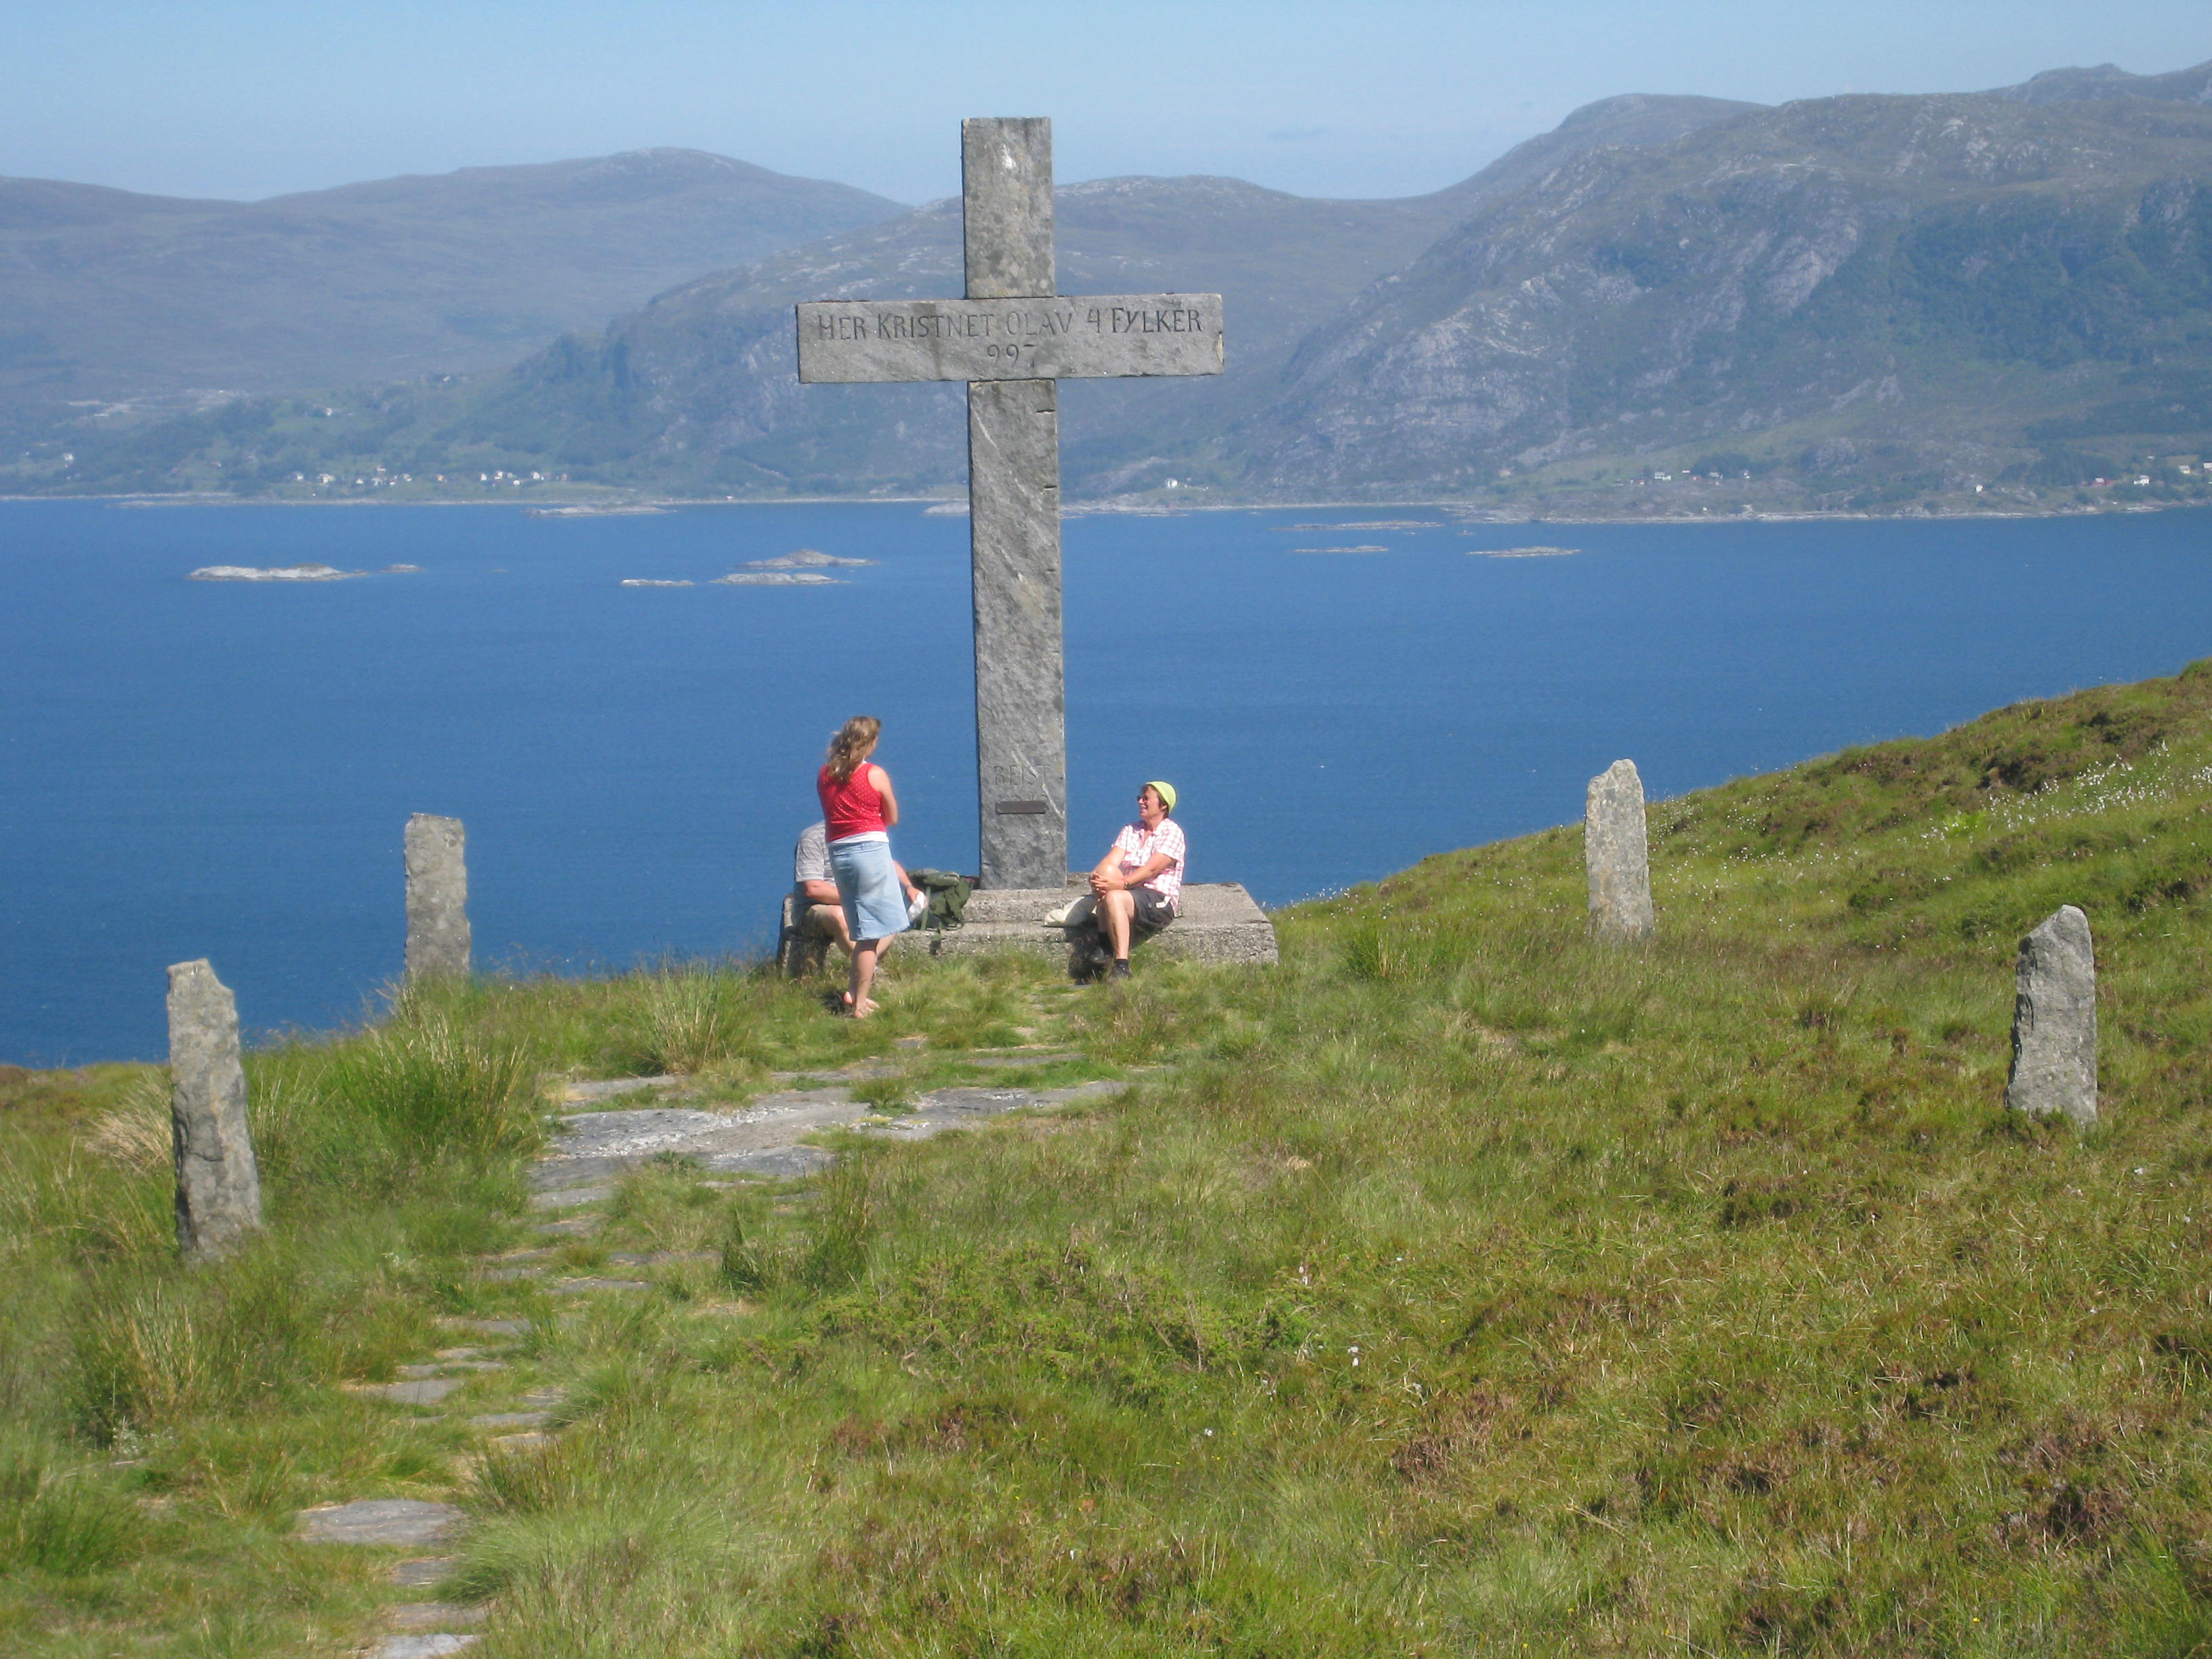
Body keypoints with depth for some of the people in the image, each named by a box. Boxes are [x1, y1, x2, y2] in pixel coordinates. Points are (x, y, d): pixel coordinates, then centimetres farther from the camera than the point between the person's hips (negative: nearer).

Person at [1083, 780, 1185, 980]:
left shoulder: (1172, 832, 0)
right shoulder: (1130, 831, 20)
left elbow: (1152, 869, -14)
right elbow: (1111, 861, 3)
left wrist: (1121, 884, -27)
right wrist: (1097, 876, -20)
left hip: (1160, 901, -5)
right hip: (1130, 894, 5)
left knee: (1114, 898, -35)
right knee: (1106, 872, -28)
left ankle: (1121, 966, -40)